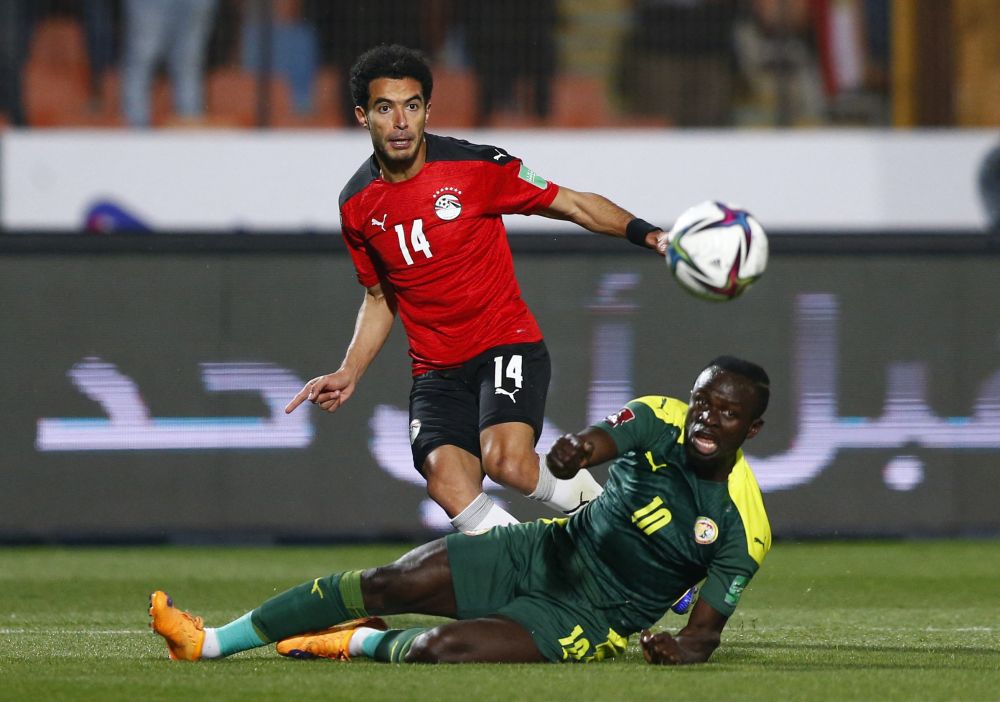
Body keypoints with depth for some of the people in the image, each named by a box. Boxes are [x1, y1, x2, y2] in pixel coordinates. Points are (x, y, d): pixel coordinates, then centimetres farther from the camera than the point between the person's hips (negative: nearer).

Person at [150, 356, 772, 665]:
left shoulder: (743, 529, -17)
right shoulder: (664, 422, -10)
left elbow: (705, 631, -12)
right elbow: (603, 440, -30)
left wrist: (682, 648, -36)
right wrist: (576, 450, -55)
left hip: (586, 619, -4)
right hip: (546, 553, 4)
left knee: (440, 649, -26)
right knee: (385, 583, -6)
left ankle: (367, 644, 12)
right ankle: (208, 643, 9)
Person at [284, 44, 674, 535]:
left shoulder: (475, 167, -8)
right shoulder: (357, 206, 4)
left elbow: (575, 205, -1)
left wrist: (645, 234, -15)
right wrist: (349, 373, 9)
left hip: (507, 343, -3)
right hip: (436, 372, 3)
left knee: (505, 461, -30)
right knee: (449, 488, -25)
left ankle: (588, 501, 1)